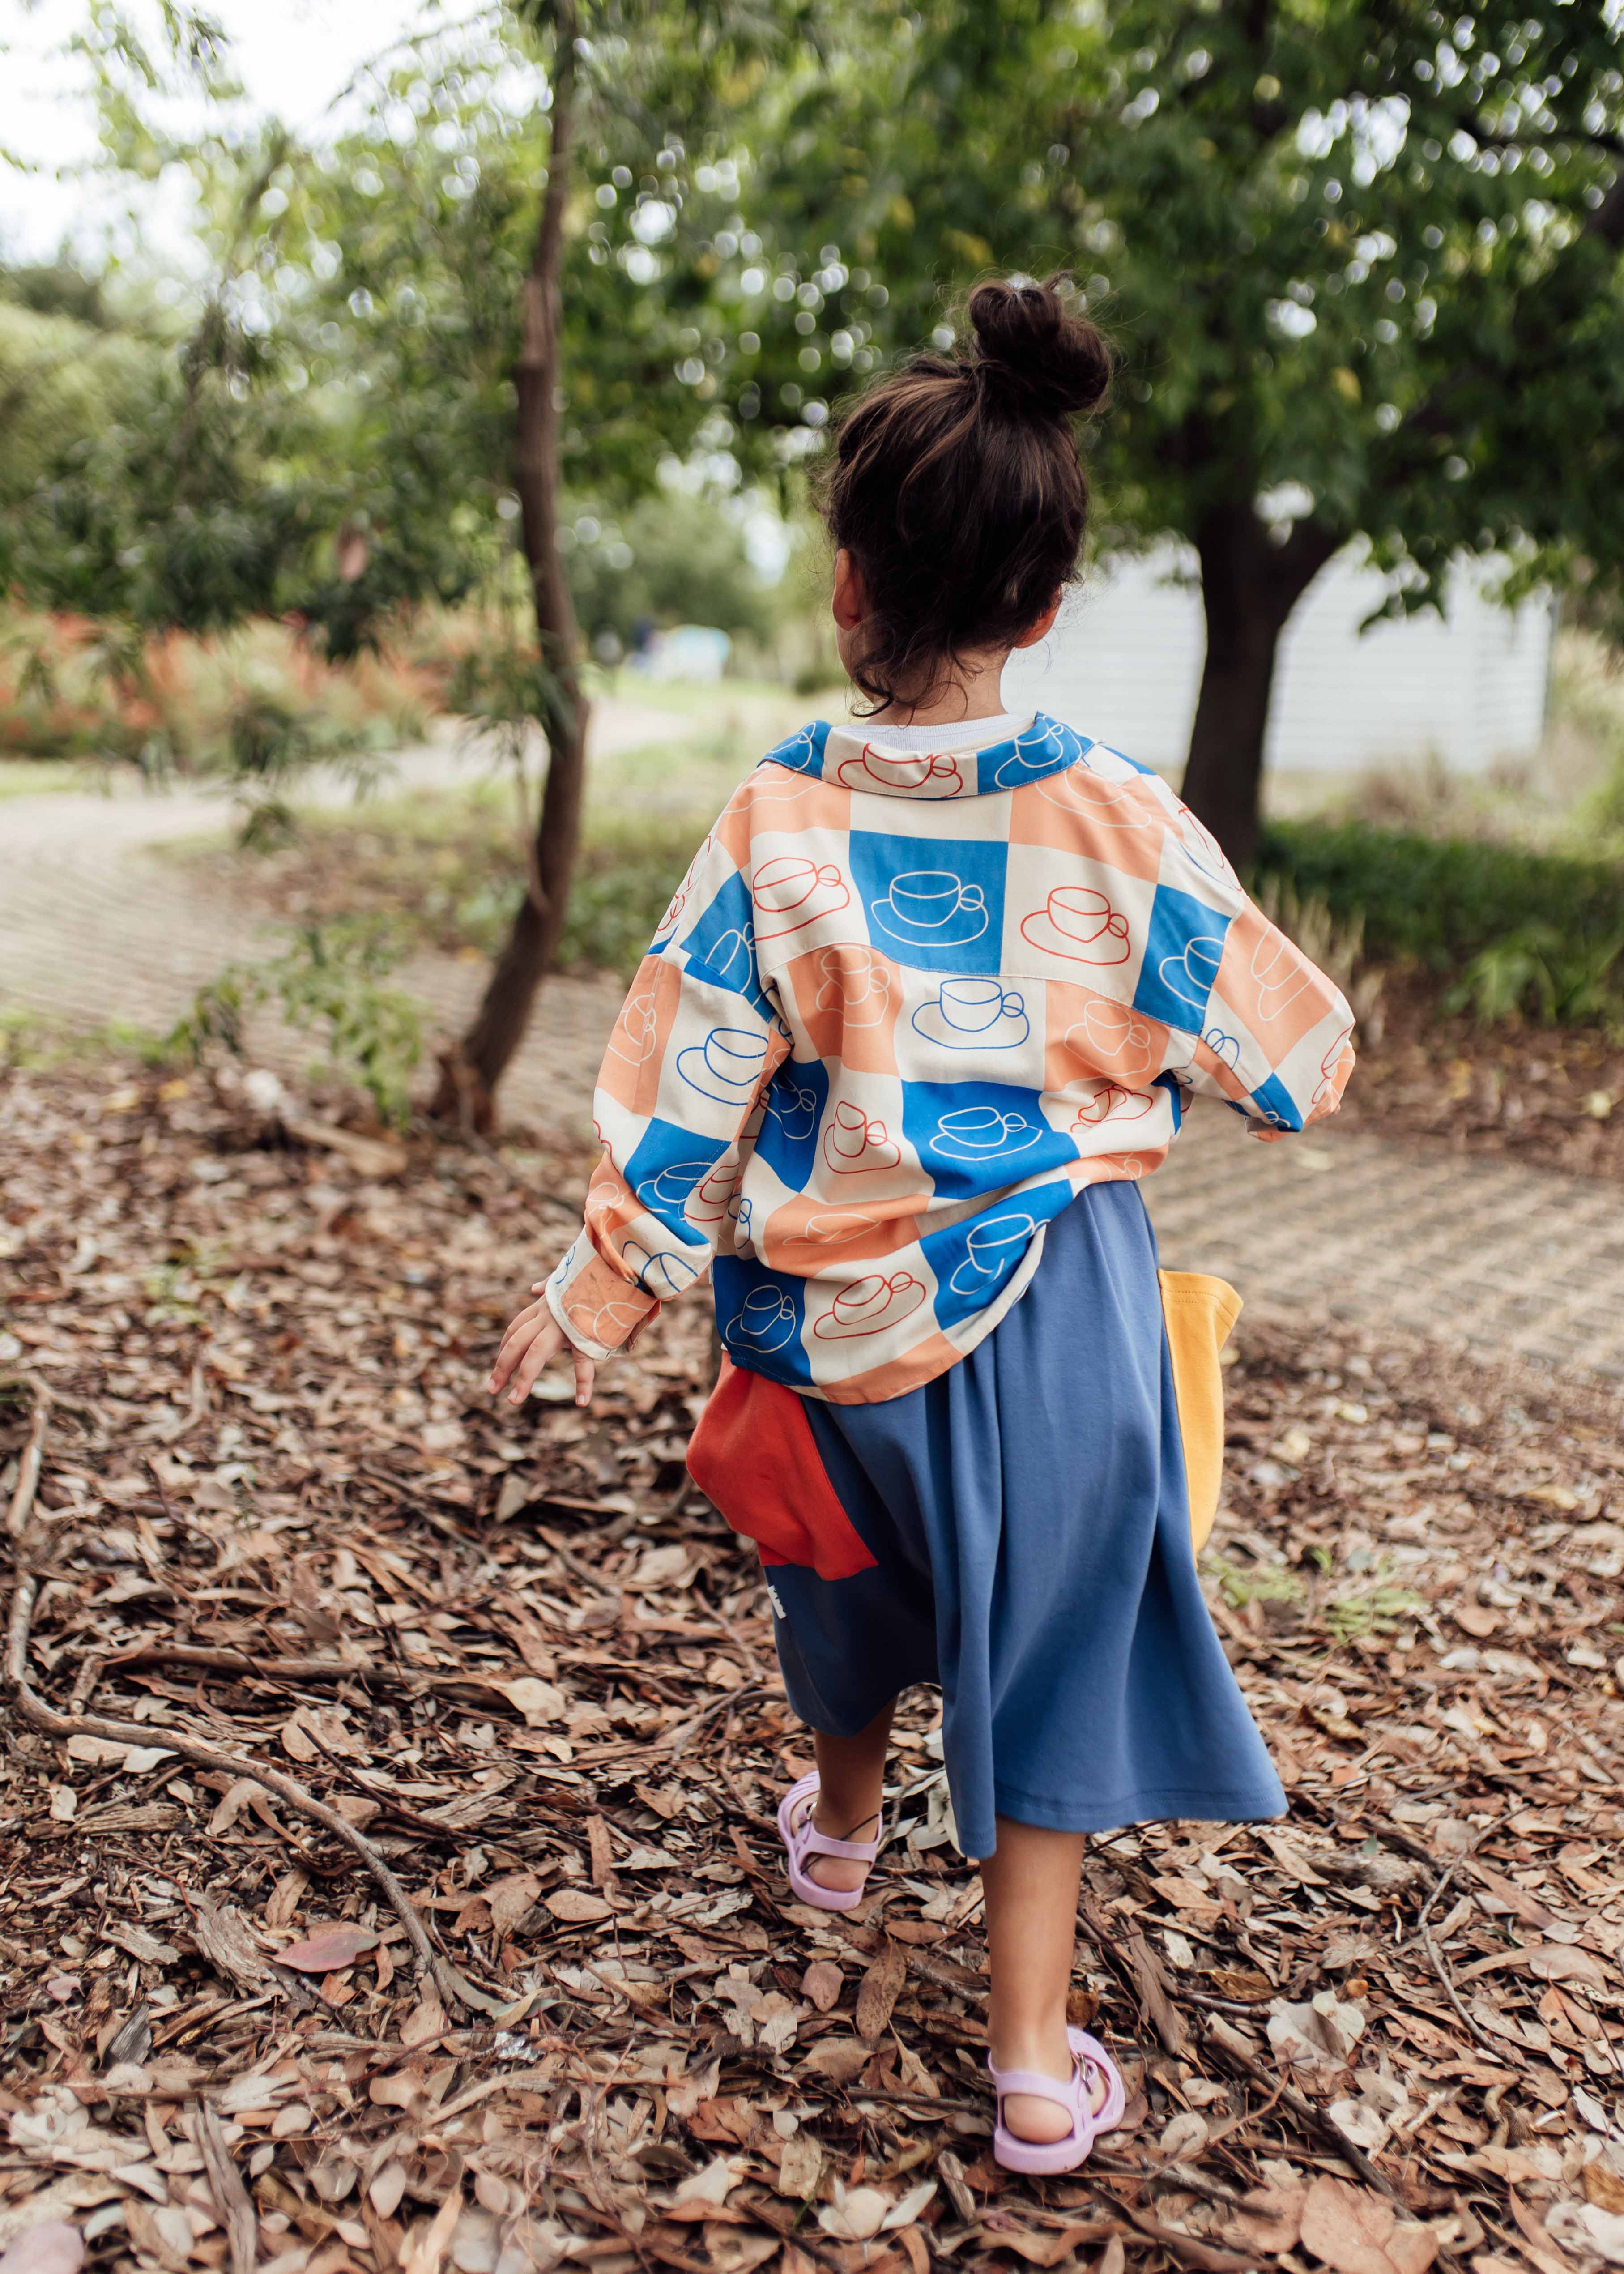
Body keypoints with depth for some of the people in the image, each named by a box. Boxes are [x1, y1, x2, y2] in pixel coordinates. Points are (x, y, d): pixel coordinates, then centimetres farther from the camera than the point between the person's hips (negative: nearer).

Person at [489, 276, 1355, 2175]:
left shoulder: (775, 826, -14)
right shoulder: (1121, 825, -13)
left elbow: (686, 1089, -10)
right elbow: (1271, 1042, -1)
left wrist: (601, 1289, 2)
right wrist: (1301, 1060, 23)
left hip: (831, 1304, 1)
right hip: (1052, 1305, -1)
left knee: (858, 1570, 29)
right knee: (1046, 1651, 13)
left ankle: (841, 1824, 57)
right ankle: (1036, 2068, 21)